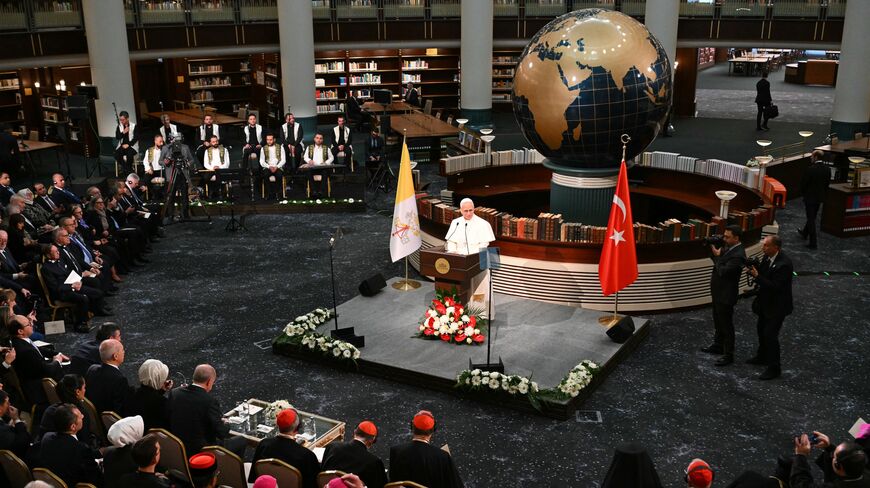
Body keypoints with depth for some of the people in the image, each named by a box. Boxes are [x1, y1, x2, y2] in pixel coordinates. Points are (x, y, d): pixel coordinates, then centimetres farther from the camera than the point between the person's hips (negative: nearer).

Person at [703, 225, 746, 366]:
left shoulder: (738, 255, -26)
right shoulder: (728, 247, 2)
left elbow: (723, 271, -30)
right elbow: (719, 263, 10)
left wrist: (717, 256, -18)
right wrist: (713, 250, -5)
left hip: (726, 295, -9)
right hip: (718, 292, 9)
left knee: (726, 325, 2)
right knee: (718, 322, 24)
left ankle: (728, 355, 13)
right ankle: (718, 345, 40)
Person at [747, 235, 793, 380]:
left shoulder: (784, 264, -29)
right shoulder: (768, 257, -3)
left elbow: (776, 286, -29)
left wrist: (757, 276, -31)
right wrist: (754, 270, -12)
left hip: (777, 305, -9)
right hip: (766, 302, 9)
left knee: (770, 334, -5)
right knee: (761, 329, 23)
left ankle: (774, 368, 7)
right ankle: (763, 356, 45)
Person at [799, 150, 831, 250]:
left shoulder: (811, 169, -22)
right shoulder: (827, 169, -2)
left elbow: (803, 182, -15)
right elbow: (827, 183, 6)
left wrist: (803, 193, 4)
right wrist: (823, 194, 18)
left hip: (810, 197, -7)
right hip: (820, 197, 7)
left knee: (811, 219, -2)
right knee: (812, 217, 22)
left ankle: (813, 242, -3)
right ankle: (805, 233, 43)